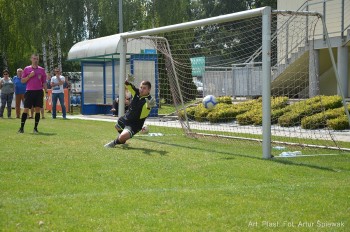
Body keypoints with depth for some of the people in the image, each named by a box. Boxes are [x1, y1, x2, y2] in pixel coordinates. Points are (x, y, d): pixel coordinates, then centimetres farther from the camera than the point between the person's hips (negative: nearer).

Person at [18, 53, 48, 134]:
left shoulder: (41, 69, 9)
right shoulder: (27, 69, 5)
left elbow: (44, 82, 12)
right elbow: (22, 80, 3)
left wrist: (46, 91, 3)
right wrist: (29, 76, -11)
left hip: (39, 92, 1)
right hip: (29, 91, -1)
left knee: (38, 110, -1)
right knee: (26, 109, -5)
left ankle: (35, 128, 5)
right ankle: (22, 128, 0)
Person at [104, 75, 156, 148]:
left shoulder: (149, 101, -29)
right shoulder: (137, 92, -10)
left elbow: (142, 115, -44)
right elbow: (127, 85, -5)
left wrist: (148, 107, -65)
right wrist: (128, 81, -30)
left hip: (134, 125, -7)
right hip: (125, 118, 8)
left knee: (122, 137, -30)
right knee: (117, 127, 36)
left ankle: (114, 142, 3)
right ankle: (122, 140, 65)